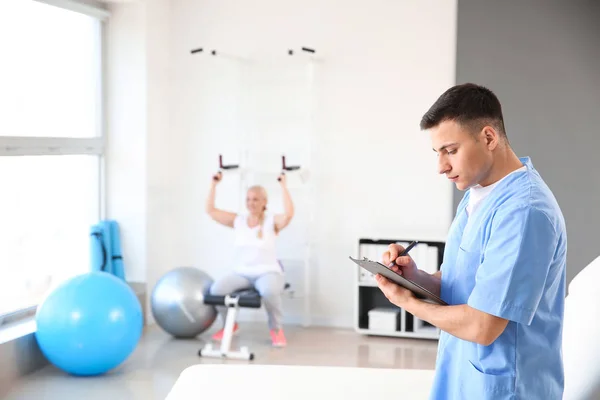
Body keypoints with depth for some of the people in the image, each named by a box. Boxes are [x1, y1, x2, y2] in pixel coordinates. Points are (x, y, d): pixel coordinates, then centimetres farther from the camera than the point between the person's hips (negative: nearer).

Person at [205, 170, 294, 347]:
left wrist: (283, 186, -19)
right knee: (216, 289, -24)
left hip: (267, 273, -4)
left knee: (269, 291, -39)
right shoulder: (238, 220, 10)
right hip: (241, 273, 4)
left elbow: (289, 214, -23)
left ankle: (276, 329, -10)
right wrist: (214, 184, 6)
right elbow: (211, 210, 9)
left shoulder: (272, 221, -2)